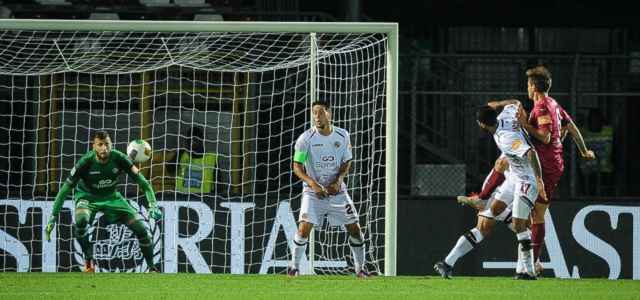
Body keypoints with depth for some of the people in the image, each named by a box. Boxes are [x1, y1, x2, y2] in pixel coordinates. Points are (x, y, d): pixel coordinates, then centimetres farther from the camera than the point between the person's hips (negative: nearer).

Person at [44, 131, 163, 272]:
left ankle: (152, 267, 10)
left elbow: (142, 181, -13)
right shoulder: (86, 162, -25)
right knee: (81, 220, -37)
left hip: (111, 197, 3)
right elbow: (65, 189, -19)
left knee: (141, 228, -9)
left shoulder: (118, 158, -20)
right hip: (88, 197, -3)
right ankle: (89, 259, -17)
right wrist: (53, 217, -21)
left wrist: (153, 205, -24)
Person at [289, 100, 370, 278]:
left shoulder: (342, 136, -1)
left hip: (337, 190, 3)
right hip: (313, 191, -3)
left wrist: (338, 180, -10)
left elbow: (346, 163, 8)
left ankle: (360, 268, 16)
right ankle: (295, 266, -1)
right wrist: (313, 183, -23)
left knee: (354, 228, 1)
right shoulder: (306, 139, -10)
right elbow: (297, 166, -8)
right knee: (304, 228, -17)